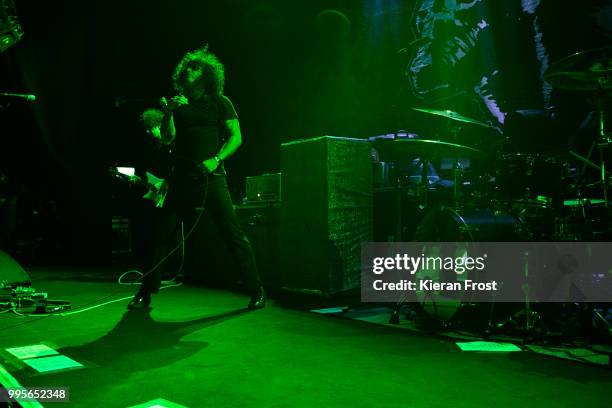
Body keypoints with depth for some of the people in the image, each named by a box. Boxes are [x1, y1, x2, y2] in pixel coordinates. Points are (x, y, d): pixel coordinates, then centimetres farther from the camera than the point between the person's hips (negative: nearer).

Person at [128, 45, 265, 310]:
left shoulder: (219, 102, 8)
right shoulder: (178, 103, 16)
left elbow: (236, 137, 1)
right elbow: (167, 137, 8)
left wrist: (216, 159, -13)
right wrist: (168, 113, -10)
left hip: (211, 177, -3)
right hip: (181, 178, 3)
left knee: (233, 234, -6)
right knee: (162, 234, 1)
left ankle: (257, 292, 3)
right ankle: (145, 293, 13)